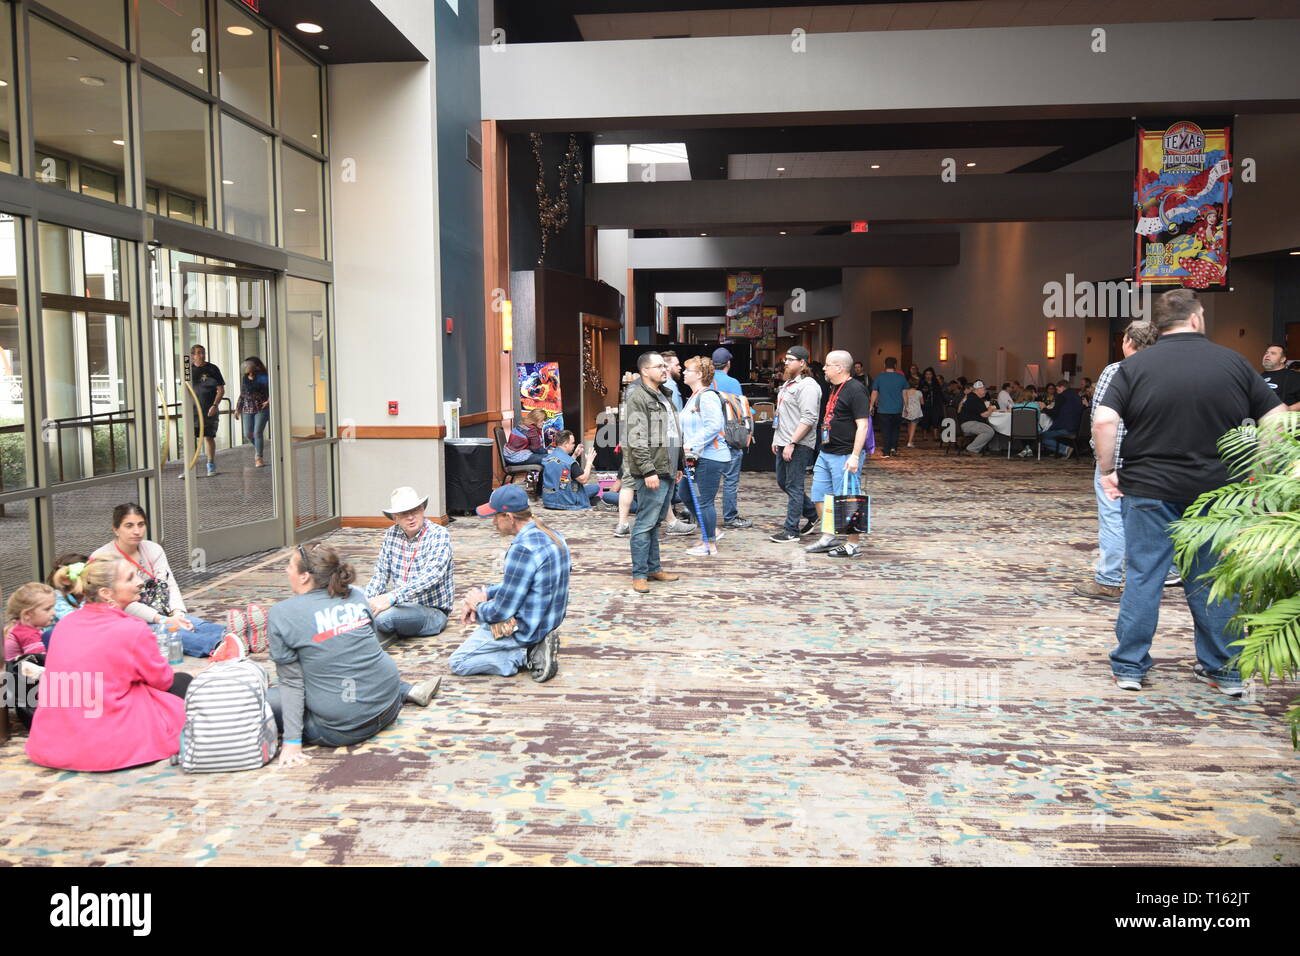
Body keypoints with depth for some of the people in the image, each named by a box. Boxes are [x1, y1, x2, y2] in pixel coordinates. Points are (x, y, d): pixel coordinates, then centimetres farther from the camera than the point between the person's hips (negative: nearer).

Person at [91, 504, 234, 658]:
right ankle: (217, 646, -64)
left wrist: (177, 614, -23)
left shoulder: (153, 550, 9)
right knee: (168, 631, -37)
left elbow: (169, 584, -2)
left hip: (159, 615, 5)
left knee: (194, 624, -28)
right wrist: (162, 620, -28)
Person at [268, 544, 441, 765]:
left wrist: (292, 742, -6)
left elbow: (291, 681, -9)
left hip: (339, 729, -5)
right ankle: (409, 692, 23)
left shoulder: (282, 615, -9)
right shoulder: (356, 595, 3)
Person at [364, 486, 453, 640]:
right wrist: (365, 600, -10)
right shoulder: (391, 534, 7)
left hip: (432, 611, -5)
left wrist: (391, 597, -36)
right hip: (402, 604, 5)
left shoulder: (439, 535, -12)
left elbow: (431, 576, -25)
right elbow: (380, 573, 11)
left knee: (382, 616, -30)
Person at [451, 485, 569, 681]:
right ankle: (535, 647, 10)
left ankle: (526, 656, -6)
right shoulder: (551, 535, 3)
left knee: (457, 663, 3)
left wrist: (478, 605, -1)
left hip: (525, 630, -9)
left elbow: (500, 612, -22)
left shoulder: (522, 549, -28)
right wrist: (484, 594, 6)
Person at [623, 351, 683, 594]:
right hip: (651, 473, -9)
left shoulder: (663, 397, 20)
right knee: (645, 524, -5)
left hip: (667, 472, 9)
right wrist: (648, 471, -22)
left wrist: (677, 466, 23)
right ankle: (639, 574, 1)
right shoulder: (637, 398, -11)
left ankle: (654, 568, 23)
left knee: (655, 522, 15)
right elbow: (636, 439, -18)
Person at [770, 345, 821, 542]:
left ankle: (791, 531, 1)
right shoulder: (789, 383, 18)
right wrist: (777, 439, 20)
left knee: (794, 486, -5)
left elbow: (808, 419, -21)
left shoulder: (807, 385, -14)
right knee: (782, 482, 17)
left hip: (798, 445, -10)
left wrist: (792, 443, -23)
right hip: (783, 444, 10)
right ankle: (812, 513, 31)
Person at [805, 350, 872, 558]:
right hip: (826, 453, 10)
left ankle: (852, 544, 8)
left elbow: (862, 426, -19)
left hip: (845, 455, -10)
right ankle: (829, 537, 25)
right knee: (819, 496, 13)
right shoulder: (835, 388, 15)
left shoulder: (856, 390, -15)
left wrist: (855, 456, -24)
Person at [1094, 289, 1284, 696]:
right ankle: (1225, 670, 22)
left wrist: (1107, 471, -5)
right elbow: (1277, 420, 2)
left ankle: (1129, 666, 10)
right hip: (1216, 492, 2)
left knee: (1142, 577, 5)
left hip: (1148, 490, -1)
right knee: (1213, 582, 12)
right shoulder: (1233, 362, 2)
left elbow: (1103, 421, -14)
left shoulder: (1136, 365, -3)